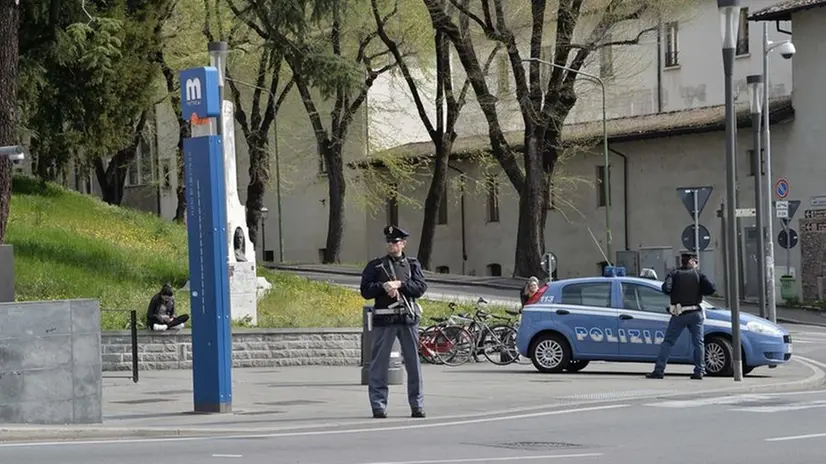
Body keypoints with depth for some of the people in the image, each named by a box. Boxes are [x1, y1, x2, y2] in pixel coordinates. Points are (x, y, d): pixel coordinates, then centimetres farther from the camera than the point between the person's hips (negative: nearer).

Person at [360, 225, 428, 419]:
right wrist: (383, 287, -14)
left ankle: (417, 405, 12)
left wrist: (400, 284, -12)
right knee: (379, 363, -2)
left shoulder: (413, 264, 12)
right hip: (384, 318, -1)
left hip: (408, 317, 1)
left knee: (413, 362, 5)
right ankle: (378, 406, 3)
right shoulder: (375, 265, 8)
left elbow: (421, 287, -1)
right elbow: (366, 291, 1)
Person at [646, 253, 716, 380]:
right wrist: (699, 292, 11)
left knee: (668, 341, 3)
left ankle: (659, 370, -4)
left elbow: (666, 289, -13)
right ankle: (699, 371, 2)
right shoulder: (698, 274, 4)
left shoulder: (674, 273, 3)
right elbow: (711, 288, -6)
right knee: (698, 343, 7)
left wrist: (674, 293, 8)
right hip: (695, 313, 0)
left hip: (679, 314, 0)